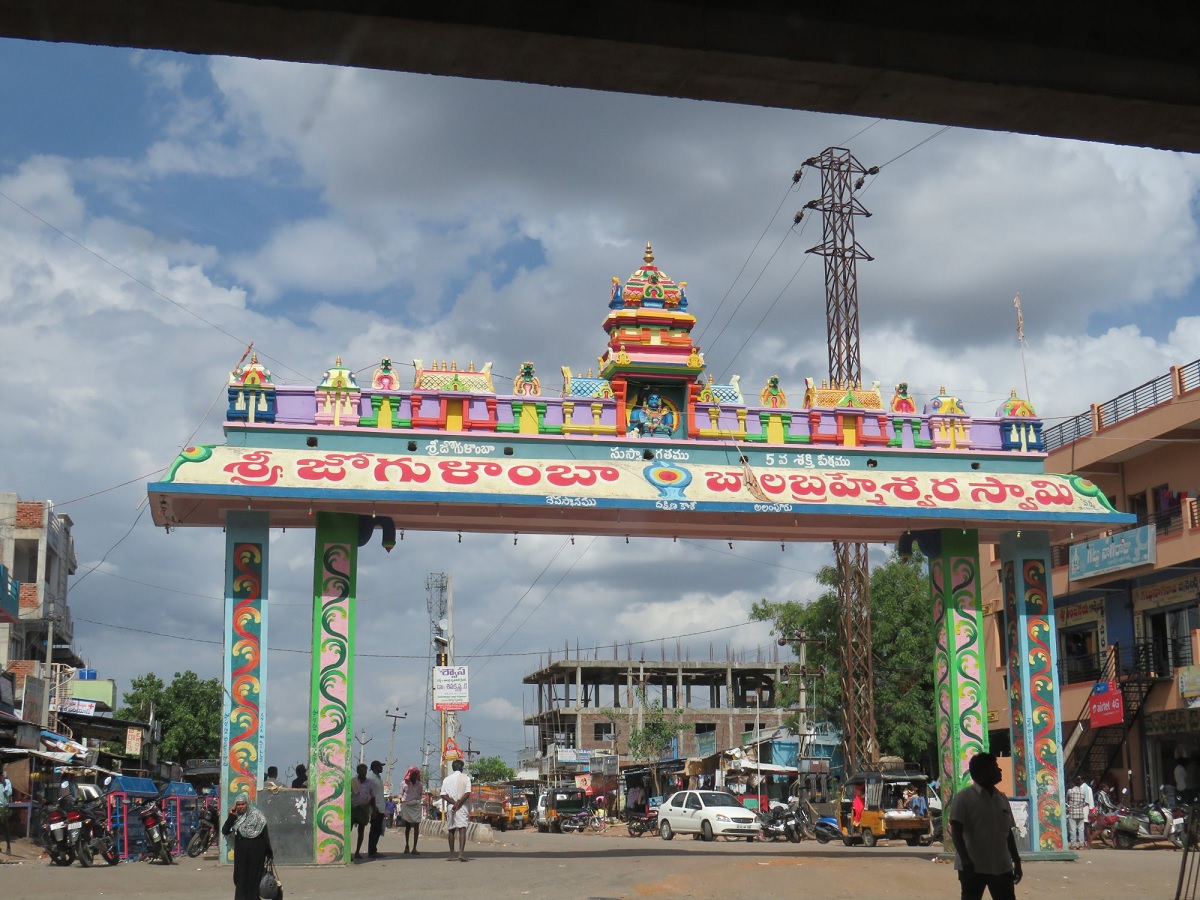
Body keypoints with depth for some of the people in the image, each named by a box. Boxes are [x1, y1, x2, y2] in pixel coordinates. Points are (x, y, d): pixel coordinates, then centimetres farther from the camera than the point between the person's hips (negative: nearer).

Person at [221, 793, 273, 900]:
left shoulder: (256, 816, -8)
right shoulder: (235, 817, 4)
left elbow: (265, 833, -8)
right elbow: (225, 831, -3)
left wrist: (269, 853, -10)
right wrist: (231, 817, -13)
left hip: (256, 852, -4)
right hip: (240, 852, 4)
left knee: (254, 878, 1)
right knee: (240, 877, 4)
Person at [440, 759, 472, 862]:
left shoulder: (447, 779, 10)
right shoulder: (466, 778, 0)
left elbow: (443, 795, 0)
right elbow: (467, 793, -10)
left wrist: (454, 803, -6)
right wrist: (458, 803, -8)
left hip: (450, 807, 3)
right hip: (462, 807, -3)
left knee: (451, 830, 13)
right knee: (462, 829, -11)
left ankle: (451, 855, 15)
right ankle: (461, 852, -27)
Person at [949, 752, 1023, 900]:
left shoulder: (1002, 798, 13)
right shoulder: (964, 797, -7)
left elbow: (1008, 832, 18)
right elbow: (956, 831, -12)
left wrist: (1016, 861, 15)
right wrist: (965, 859, -22)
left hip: (1001, 866, 6)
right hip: (973, 866, -6)